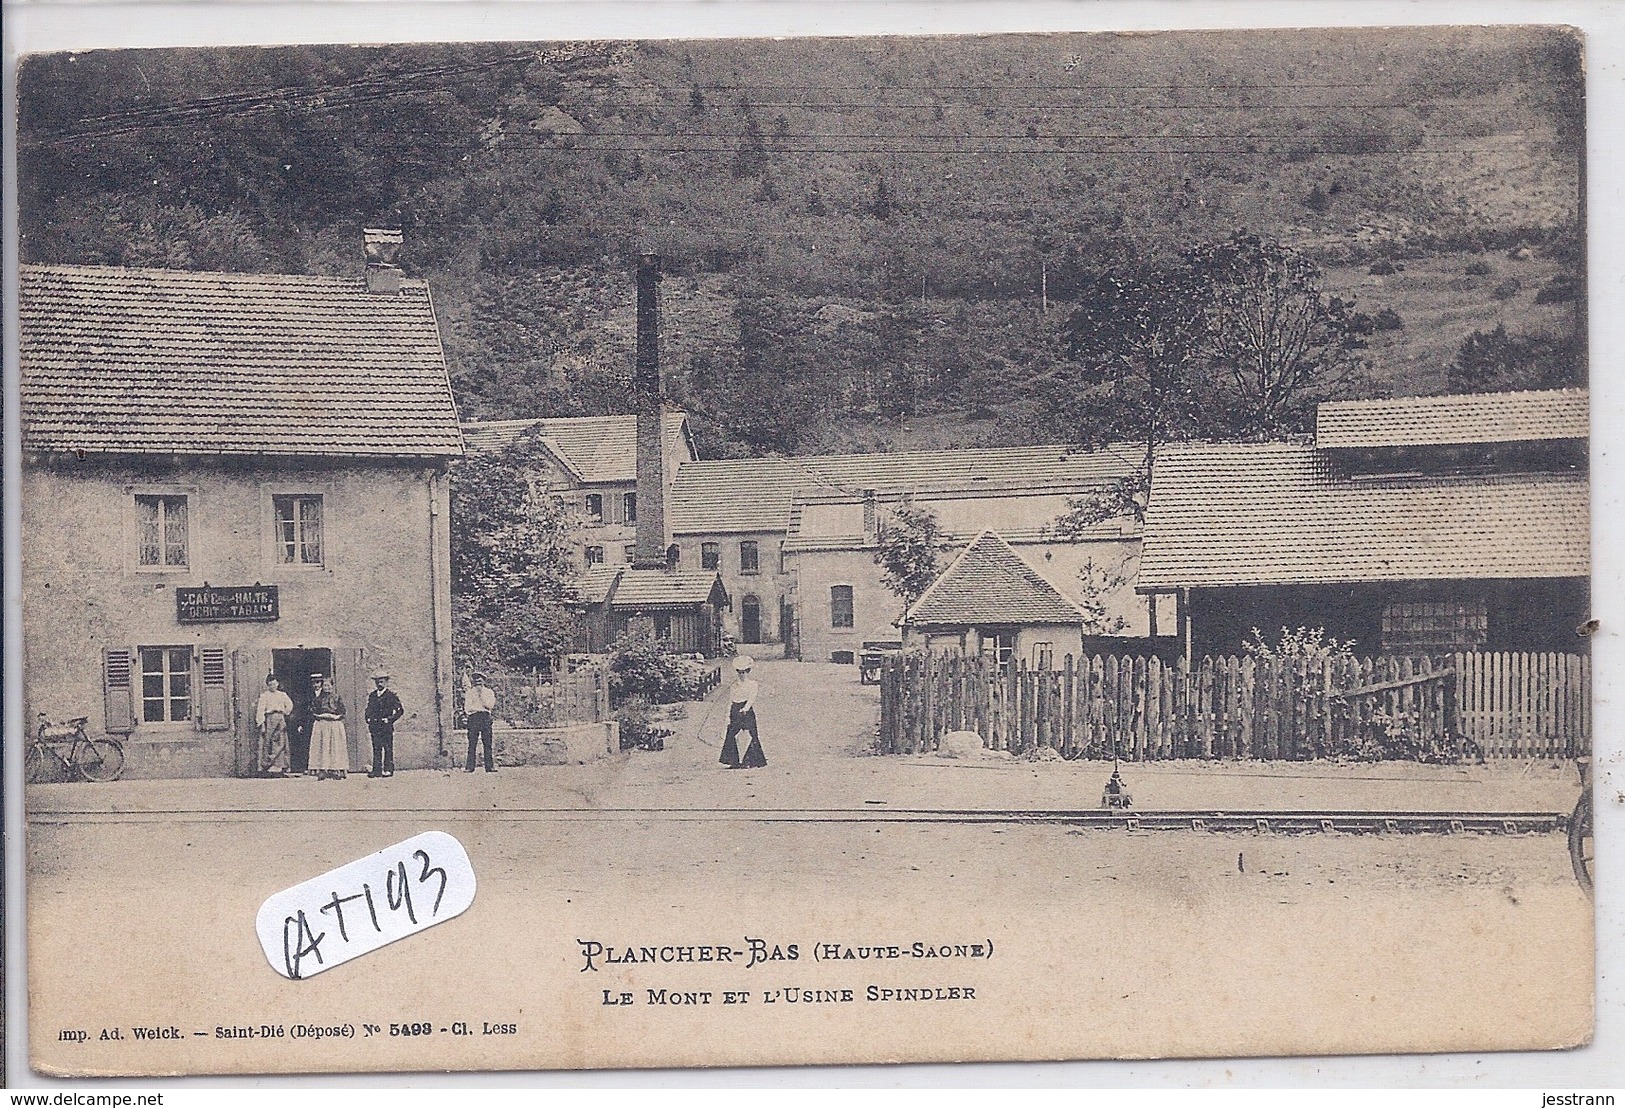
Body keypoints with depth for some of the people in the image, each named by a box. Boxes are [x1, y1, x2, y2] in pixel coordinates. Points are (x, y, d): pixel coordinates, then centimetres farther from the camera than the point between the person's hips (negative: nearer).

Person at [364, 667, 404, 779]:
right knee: (376, 748, 3)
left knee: (388, 748, -1)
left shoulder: (391, 695, -2)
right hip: (374, 726, 4)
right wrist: (368, 722, 8)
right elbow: (368, 710, 21)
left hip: (387, 726, -4)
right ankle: (377, 770, 4)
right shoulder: (371, 695, 13)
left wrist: (390, 719, -8)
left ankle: (388, 769, 2)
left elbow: (400, 710, -3)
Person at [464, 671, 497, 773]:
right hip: (473, 718, -1)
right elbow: (467, 708, 3)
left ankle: (489, 767, -5)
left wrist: (482, 695, -4)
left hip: (486, 717, 1)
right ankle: (470, 767, -9)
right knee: (472, 744, -7)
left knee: (488, 743, -4)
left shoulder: (489, 692, 15)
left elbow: (490, 705, -2)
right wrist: (478, 707, -4)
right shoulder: (469, 692, 13)